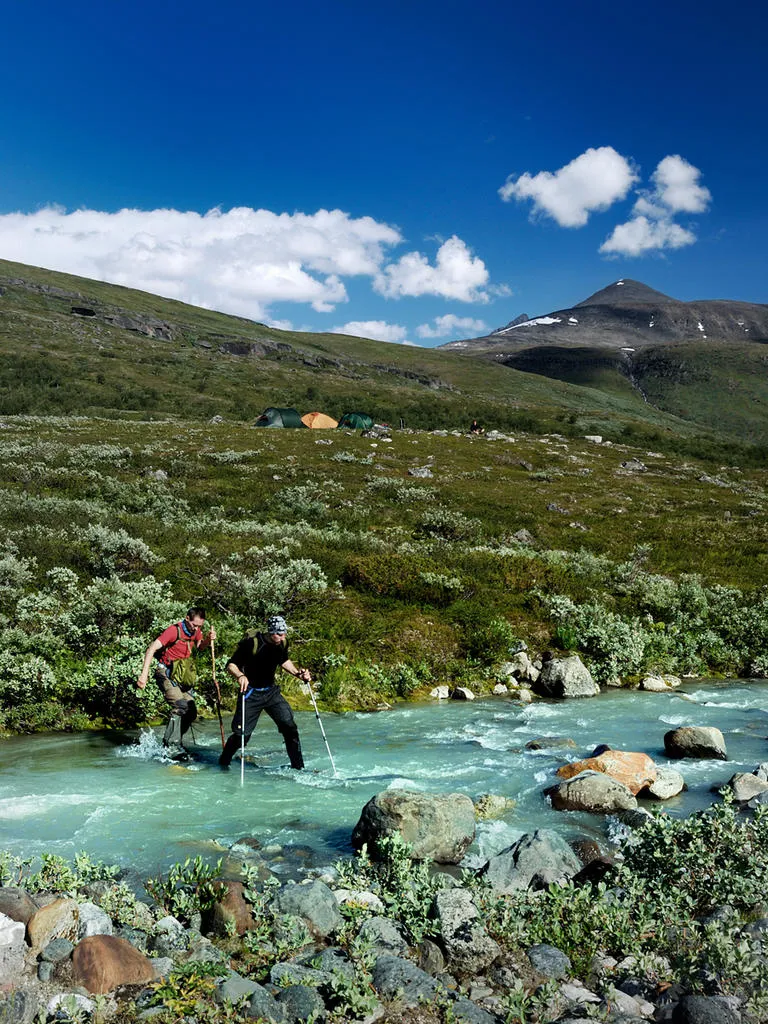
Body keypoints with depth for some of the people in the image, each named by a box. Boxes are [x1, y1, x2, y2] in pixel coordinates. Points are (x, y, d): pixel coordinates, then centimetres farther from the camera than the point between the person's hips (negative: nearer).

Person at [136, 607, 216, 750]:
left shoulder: (196, 631, 2)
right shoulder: (174, 630, -21)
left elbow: (199, 647, 20)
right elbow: (151, 649, -26)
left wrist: (208, 639, -4)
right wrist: (144, 674, -36)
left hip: (181, 676, 8)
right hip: (166, 674, -8)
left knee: (191, 712, 6)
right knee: (180, 706, -25)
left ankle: (176, 742, 21)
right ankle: (170, 745, -17)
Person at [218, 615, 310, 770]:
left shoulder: (282, 644, -4)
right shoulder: (252, 643, -21)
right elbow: (231, 665, -18)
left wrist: (298, 674, 2)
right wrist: (240, 675, -38)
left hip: (271, 691, 5)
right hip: (251, 693, -4)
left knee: (289, 726, -7)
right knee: (242, 734, -3)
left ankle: (298, 767, 5)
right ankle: (223, 763, 24)